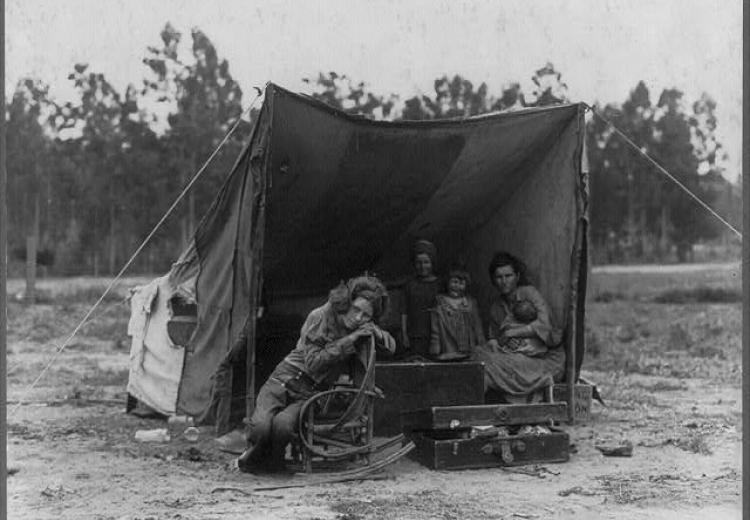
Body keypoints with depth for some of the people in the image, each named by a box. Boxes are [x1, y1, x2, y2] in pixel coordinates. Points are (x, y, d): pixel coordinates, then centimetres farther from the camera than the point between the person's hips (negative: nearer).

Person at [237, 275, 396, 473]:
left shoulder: (362, 329, 3)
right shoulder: (320, 317, -11)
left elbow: (391, 346, 14)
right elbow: (313, 362, -16)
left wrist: (377, 333, -9)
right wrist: (348, 341, -21)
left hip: (312, 393, 2)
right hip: (285, 380, -2)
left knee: (283, 424, -31)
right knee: (261, 426, -28)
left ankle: (273, 461, 1)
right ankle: (252, 455, 7)